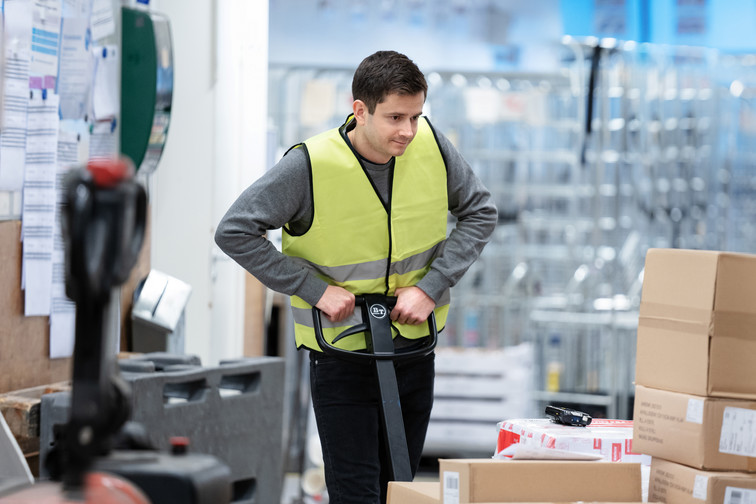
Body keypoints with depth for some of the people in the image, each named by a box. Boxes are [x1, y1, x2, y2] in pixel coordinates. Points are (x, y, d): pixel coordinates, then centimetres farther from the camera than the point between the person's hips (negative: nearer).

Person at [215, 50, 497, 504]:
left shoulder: (432, 146, -9)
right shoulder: (311, 165, -20)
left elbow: (480, 212, 3)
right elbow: (235, 232, -15)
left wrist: (432, 286, -10)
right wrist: (316, 290, -18)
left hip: (414, 346, 4)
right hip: (340, 352, -4)